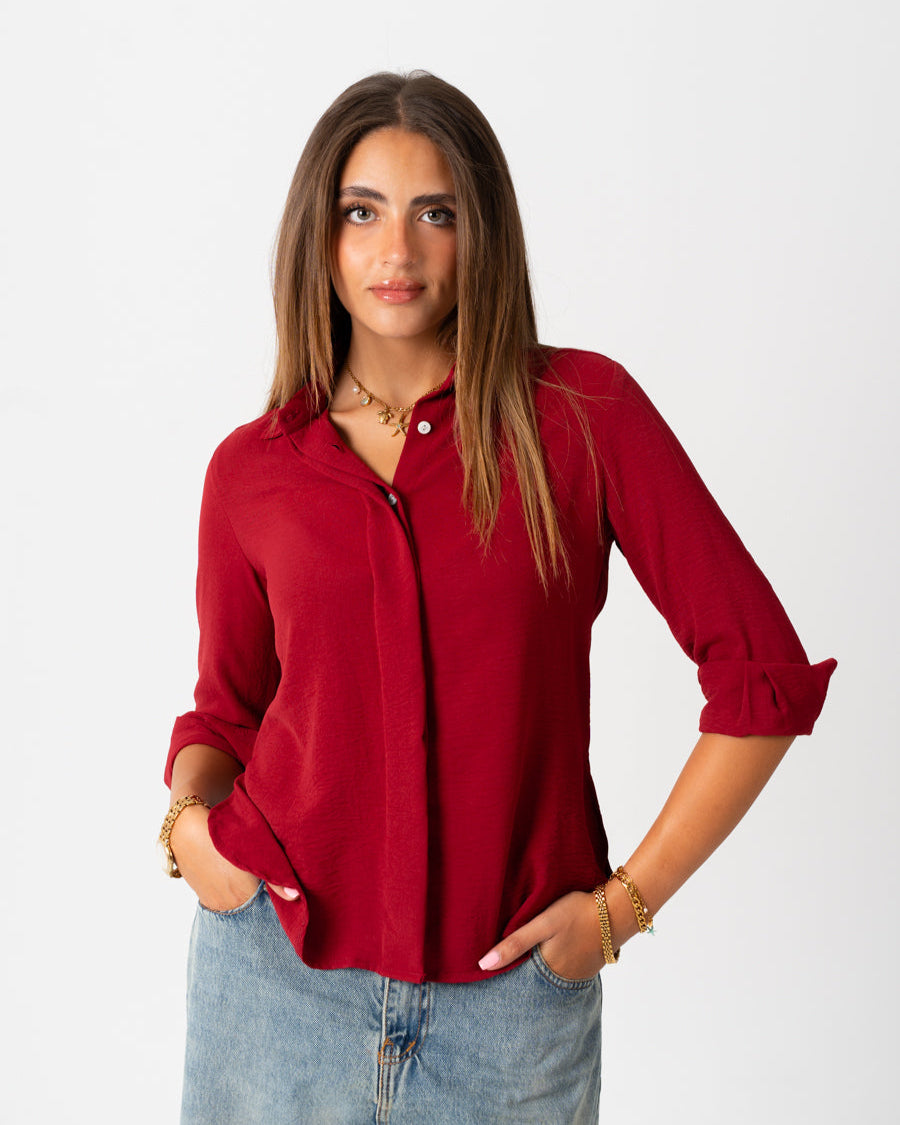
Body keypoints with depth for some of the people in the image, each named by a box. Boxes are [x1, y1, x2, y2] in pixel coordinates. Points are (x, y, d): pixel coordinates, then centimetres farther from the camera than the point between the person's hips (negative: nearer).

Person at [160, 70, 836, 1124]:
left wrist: (627, 901, -6)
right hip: (277, 959, 2)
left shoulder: (581, 414, -7)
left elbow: (766, 676, -7)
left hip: (513, 981, -1)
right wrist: (188, 816, -7)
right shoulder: (251, 471, 0)